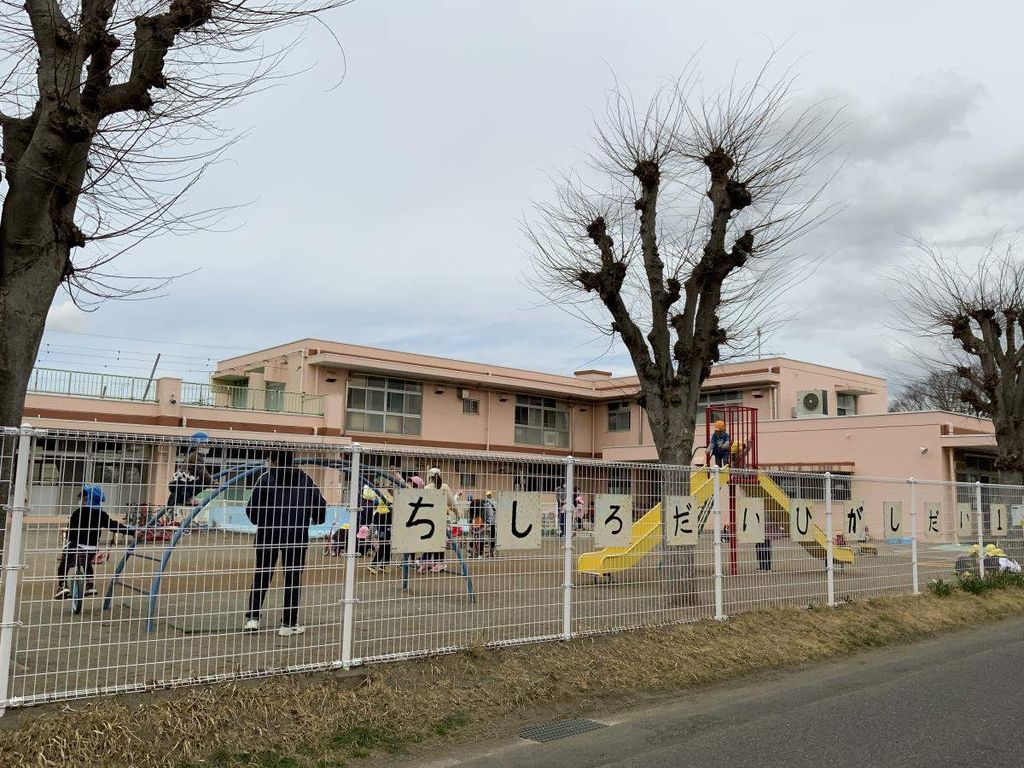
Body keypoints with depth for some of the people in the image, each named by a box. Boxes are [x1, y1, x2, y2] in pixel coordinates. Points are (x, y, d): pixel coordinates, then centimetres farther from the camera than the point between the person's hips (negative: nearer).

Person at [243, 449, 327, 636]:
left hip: (268, 534, -1)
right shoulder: (305, 479, 3)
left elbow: (251, 508, -6)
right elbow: (320, 503, 4)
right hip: (297, 535, 1)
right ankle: (289, 623, 9)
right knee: (293, 578, 6)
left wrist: (259, 521, 14)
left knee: (261, 576, 13)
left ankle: (253, 618, 11)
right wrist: (317, 519, 24)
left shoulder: (266, 479, -3)